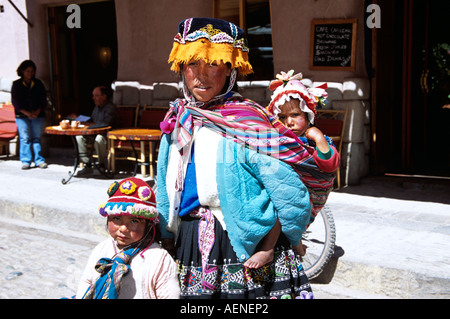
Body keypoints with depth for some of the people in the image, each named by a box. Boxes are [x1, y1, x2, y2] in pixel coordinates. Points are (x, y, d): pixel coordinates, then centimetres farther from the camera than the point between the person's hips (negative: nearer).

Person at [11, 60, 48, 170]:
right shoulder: (16, 84, 6)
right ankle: (26, 161, -1)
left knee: (37, 138, 0)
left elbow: (43, 99, 8)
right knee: (25, 138, -5)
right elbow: (15, 101, 0)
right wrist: (26, 112, -10)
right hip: (22, 116, -1)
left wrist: (37, 111, -7)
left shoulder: (38, 83, 11)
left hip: (38, 115, 1)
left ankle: (39, 160, 2)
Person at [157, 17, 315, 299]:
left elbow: (293, 197, -15)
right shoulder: (177, 120, 6)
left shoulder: (247, 123, -15)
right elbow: (165, 188, 17)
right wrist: (168, 235, 17)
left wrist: (277, 247, -6)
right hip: (190, 252, 6)